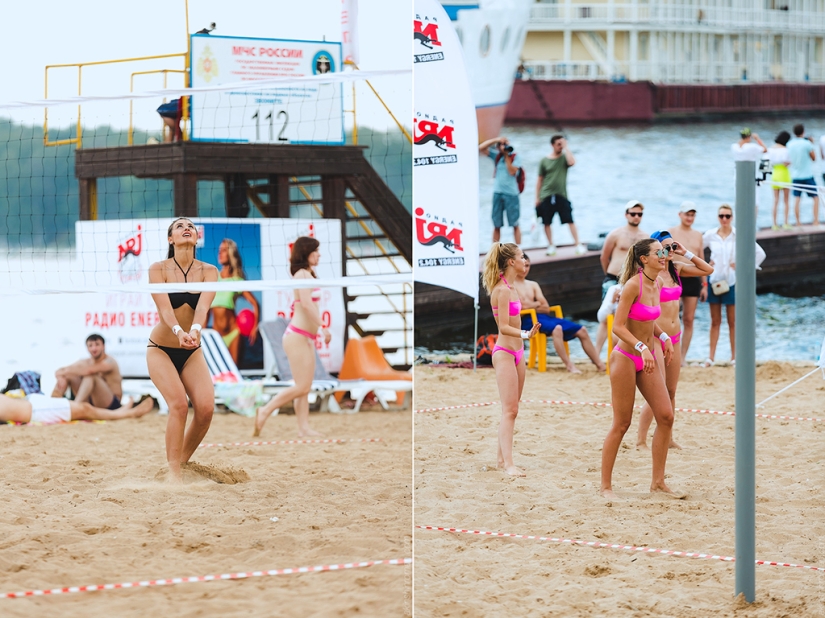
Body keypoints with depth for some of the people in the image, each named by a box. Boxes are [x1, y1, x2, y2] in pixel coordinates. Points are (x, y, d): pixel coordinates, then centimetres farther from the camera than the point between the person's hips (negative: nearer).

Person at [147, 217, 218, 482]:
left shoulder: (208, 271, -5)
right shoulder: (159, 269, -11)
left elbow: (203, 304, -23)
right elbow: (164, 307, -25)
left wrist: (195, 329, -44)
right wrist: (179, 331, -45)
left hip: (192, 352, 3)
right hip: (161, 349, -3)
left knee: (206, 408, -15)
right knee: (179, 404, -23)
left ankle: (182, 462, 9)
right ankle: (173, 472, -15)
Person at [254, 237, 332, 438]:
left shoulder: (307, 275, 17)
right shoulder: (302, 274, -12)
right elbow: (306, 303, -25)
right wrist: (323, 326, -26)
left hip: (306, 338, 10)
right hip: (297, 336, -10)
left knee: (305, 388, 5)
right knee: (302, 387, -11)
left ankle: (304, 428, 3)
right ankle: (265, 411, -4)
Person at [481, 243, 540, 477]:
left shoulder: (510, 288, 10)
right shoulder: (503, 290, -18)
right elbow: (504, 327, -25)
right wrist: (525, 334, -37)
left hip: (517, 352, 10)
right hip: (505, 353, -10)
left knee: (512, 410, 13)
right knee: (509, 410, -13)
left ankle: (502, 458, 19)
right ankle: (508, 464, -16)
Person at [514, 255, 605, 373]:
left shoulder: (533, 285, 22)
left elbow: (546, 308, 12)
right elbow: (522, 305, -14)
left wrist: (531, 305, -3)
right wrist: (538, 304, 2)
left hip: (541, 317, 8)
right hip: (527, 320, -8)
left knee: (581, 330, 0)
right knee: (556, 328, -38)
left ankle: (600, 365, 3)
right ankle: (569, 365, -34)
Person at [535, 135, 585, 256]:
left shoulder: (564, 158, 6)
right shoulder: (544, 161, 6)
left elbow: (572, 162, -19)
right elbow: (539, 180, 10)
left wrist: (566, 148, -11)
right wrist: (537, 197, 7)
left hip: (561, 196, -1)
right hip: (546, 196, 1)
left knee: (570, 220, -8)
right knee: (547, 222, 3)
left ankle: (578, 245, -7)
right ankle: (551, 245, 16)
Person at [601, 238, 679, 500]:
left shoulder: (656, 284, 7)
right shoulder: (634, 285, -17)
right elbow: (618, 326, -20)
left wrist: (664, 337, 9)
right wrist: (642, 347, -30)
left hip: (646, 360, 8)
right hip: (625, 358, -8)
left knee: (666, 416, 1)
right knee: (621, 424, -2)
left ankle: (658, 482, 9)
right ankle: (606, 486, 7)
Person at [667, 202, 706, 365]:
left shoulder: (698, 235, 14)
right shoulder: (671, 233, 1)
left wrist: (704, 284, 13)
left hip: (693, 280, 4)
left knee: (689, 320, 3)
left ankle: (683, 357, 7)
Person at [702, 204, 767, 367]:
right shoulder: (710, 235, 2)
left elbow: (760, 254, -3)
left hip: (732, 281, -2)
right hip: (715, 280, 2)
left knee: (733, 321, 2)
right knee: (715, 321, 6)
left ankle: (734, 357, 9)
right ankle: (711, 357, 8)